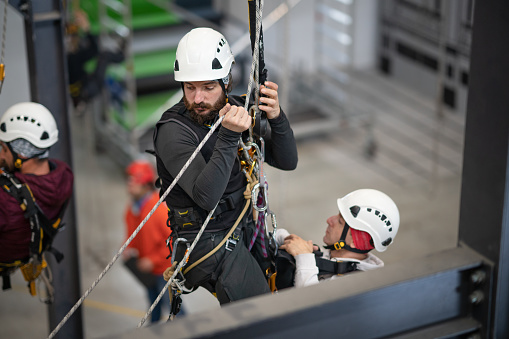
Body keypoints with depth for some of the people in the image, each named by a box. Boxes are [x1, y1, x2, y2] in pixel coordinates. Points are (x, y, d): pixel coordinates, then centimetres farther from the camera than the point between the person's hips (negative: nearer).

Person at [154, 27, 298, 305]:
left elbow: (287, 162, 1)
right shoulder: (173, 131, -19)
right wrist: (229, 137, -38)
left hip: (244, 230, 7)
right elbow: (206, 197, -31)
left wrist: (276, 118, -17)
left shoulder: (235, 111, 1)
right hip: (209, 243, -7)